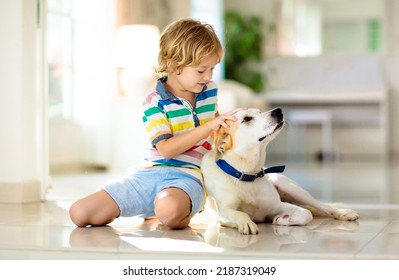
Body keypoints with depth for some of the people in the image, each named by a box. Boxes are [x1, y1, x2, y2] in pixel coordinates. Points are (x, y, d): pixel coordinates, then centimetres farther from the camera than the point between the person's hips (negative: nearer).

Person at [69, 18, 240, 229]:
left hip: (186, 176, -1)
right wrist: (209, 126, -20)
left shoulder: (210, 91, 11)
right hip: (149, 173, 1)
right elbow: (166, 149, -16)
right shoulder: (154, 101, -3)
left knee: (169, 210, -43)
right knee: (79, 213, -10)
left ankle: (183, 214, -2)